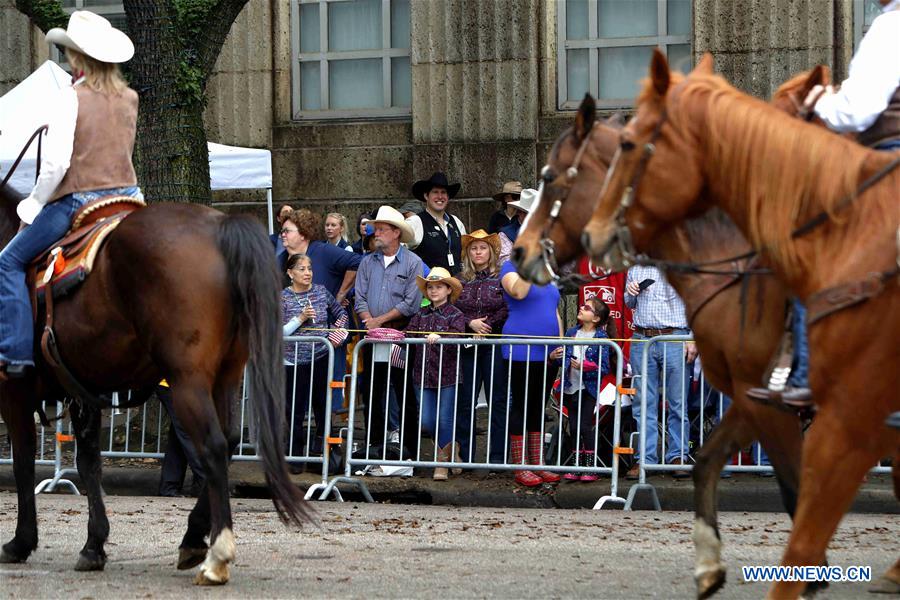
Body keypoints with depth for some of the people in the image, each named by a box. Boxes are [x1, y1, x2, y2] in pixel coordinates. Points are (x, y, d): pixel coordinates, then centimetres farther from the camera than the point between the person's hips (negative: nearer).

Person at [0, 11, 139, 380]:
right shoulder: (129, 99, 8)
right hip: (126, 196, 6)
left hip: (77, 201, -6)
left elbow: (56, 162, -15)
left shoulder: (71, 98, -10)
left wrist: (33, 207, -4)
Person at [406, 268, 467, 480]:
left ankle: (443, 462, 13)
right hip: (423, 375, 5)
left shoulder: (455, 315, -3)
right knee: (427, 422, 4)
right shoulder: (422, 315, 11)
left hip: (447, 376, -5)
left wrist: (440, 338, -36)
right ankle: (451, 447, 29)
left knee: (445, 420, -1)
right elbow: (409, 334, 2)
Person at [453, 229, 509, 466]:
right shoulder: (460, 280, 11)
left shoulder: (501, 278, 3)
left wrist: (487, 325, -12)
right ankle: (464, 454, 8)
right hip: (467, 348, 3)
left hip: (495, 346, -3)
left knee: (498, 400, -1)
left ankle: (497, 455, 1)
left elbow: (509, 310, -5)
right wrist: (471, 323, -10)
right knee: (465, 401, 3)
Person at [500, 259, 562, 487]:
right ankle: (521, 468, -1)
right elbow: (518, 292, -25)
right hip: (522, 352, -7)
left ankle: (538, 464, 15)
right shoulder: (511, 267, -3)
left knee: (538, 408, 10)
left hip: (547, 354, 7)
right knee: (521, 406, -3)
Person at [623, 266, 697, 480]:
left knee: (677, 403, -2)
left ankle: (677, 457, 3)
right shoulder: (635, 267, 17)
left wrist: (692, 339, -6)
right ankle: (645, 458, 4)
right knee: (644, 403, 2)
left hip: (673, 339, -3)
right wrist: (630, 293, 4)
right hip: (641, 339, 3)